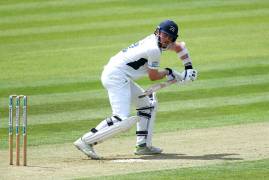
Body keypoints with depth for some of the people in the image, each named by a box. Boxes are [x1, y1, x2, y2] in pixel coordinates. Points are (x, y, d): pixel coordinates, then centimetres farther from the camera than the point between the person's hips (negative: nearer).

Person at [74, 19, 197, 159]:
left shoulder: (158, 41, 14)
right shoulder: (154, 49, -14)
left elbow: (179, 47, 30)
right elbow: (153, 76, -4)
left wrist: (189, 69, 23)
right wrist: (168, 72, 13)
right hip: (117, 76, -11)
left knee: (148, 104, 23)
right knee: (122, 120, -21)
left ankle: (143, 145, 22)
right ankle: (86, 141, -19)